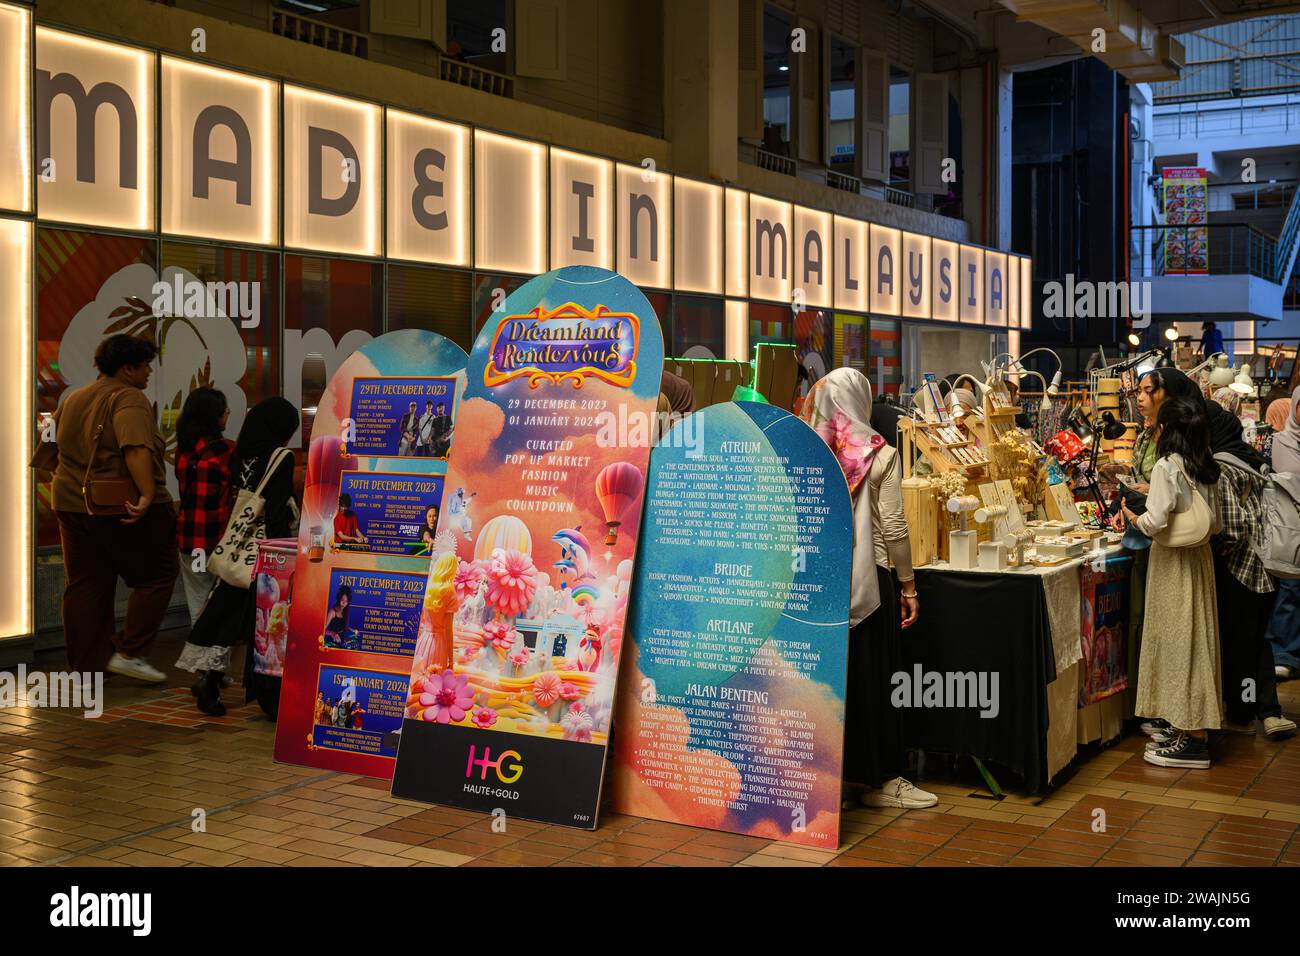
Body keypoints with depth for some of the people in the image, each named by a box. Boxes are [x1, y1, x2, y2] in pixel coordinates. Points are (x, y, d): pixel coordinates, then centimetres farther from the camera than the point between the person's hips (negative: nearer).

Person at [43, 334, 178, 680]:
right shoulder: (128, 399, -13)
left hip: (71, 505, 8)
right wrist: (148, 494, -36)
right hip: (122, 509, -8)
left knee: (84, 586, 13)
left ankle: (85, 665, 17)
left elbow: (57, 443, 25)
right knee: (158, 574, 6)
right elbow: (136, 448, -29)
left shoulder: (72, 399, 14)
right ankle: (128, 652, 2)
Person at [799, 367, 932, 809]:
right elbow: (893, 527, -8)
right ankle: (881, 778, 13)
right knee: (872, 677, 5)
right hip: (867, 580, -3)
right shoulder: (881, 455, -7)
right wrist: (909, 585, -1)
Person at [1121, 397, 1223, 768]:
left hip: (1173, 563, -8)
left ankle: (1193, 740, 1)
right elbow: (1216, 524, 11)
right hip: (1200, 558, 8)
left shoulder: (1166, 467, -16)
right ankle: (1189, 728, 20)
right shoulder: (1206, 469, 6)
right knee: (1194, 637, 12)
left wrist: (1134, 518, -4)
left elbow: (1155, 522, -23)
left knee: (1178, 640, -2)